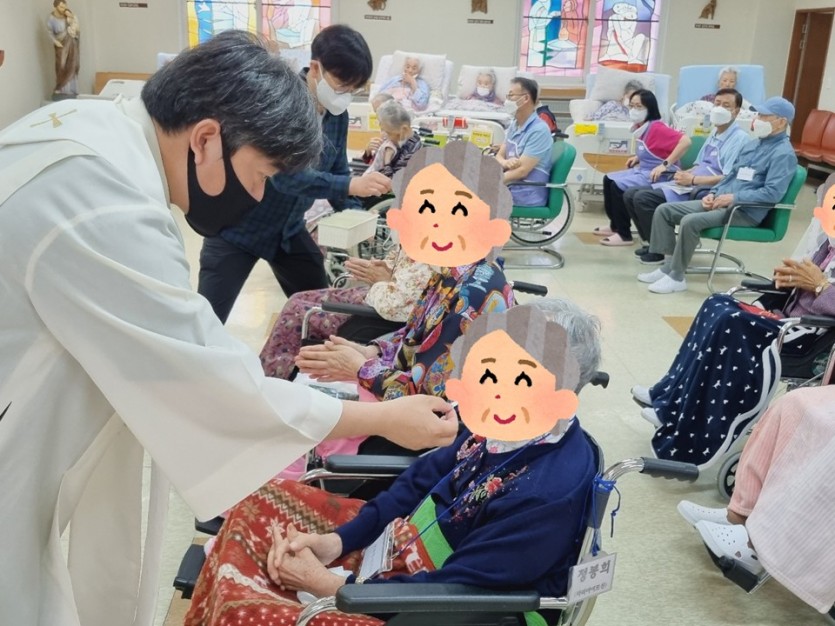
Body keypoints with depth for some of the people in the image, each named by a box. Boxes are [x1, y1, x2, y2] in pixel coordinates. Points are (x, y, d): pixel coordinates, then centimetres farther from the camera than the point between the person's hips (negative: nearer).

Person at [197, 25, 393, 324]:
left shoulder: (337, 114, -3)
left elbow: (337, 169, 5)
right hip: (238, 226, -6)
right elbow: (285, 174, -35)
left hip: (288, 229, 7)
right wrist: (351, 186, -43)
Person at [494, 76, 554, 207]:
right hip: (509, 188, 8)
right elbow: (499, 156, 11)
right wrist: (505, 163, -14)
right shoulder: (514, 125, 11)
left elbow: (521, 171, -21)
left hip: (527, 196, -8)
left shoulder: (539, 130, -16)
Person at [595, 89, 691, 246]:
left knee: (618, 185, -22)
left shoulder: (657, 127, -20)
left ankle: (624, 235, -12)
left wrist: (665, 164, -30)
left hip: (658, 176, -10)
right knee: (608, 179, 11)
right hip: (642, 170, 10)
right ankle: (615, 225, 21)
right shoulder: (642, 127, 7)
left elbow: (685, 141, -30)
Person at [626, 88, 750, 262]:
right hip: (688, 186, 9)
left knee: (643, 198, -24)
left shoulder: (740, 138, -10)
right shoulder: (714, 133, 18)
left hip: (703, 193, -9)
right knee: (631, 194, 1)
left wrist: (692, 180, -18)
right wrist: (685, 174, 3)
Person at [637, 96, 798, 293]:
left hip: (746, 212, -9)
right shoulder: (752, 144, 19)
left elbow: (773, 193, -21)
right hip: (721, 202, 10)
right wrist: (713, 193, 5)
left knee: (690, 221, -33)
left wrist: (733, 197, -19)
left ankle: (677, 277, -20)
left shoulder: (783, 153, -10)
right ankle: (669, 265, -4)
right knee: (664, 210, -2)